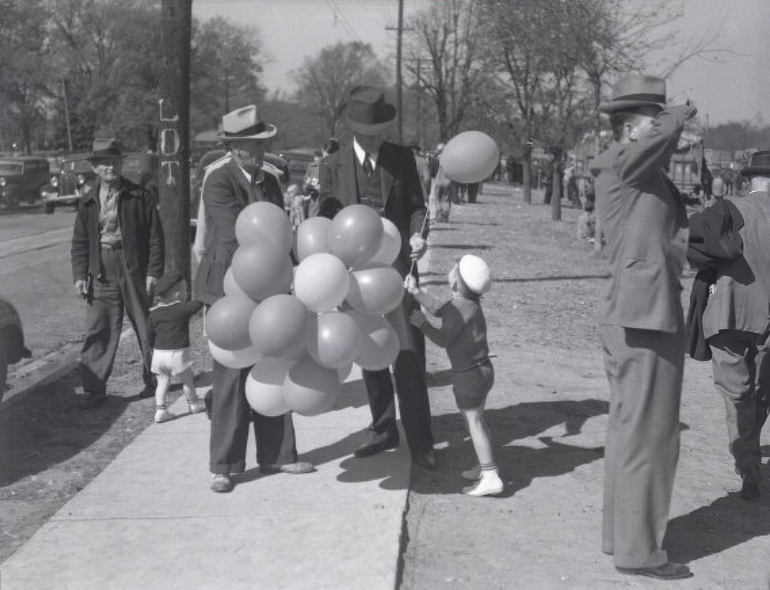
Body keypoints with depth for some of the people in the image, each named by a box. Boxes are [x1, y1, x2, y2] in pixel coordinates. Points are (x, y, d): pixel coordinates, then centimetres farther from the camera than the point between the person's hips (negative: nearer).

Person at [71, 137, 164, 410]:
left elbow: (155, 236, -2)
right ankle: (94, 389, 6)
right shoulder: (88, 201, 7)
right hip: (101, 274, 2)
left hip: (135, 271, -2)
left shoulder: (139, 196, -2)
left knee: (146, 326, 8)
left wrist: (153, 272, -7)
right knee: (98, 331, 0)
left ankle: (154, 379, 25)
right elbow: (80, 242, 11)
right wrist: (79, 275, 2)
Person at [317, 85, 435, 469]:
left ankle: (419, 442, 1)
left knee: (409, 357, -7)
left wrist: (418, 235, -12)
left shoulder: (402, 158, 5)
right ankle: (383, 430, 25)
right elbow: (326, 219, 4)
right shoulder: (332, 166, 5)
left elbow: (416, 205, 8)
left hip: (398, 267, -1)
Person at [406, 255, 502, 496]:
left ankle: (491, 478, -4)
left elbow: (443, 339, -17)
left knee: (474, 421, -5)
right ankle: (485, 466, 30)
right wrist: (416, 292, 14)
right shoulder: (468, 302, 5)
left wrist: (421, 322, -8)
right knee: (475, 419, 20)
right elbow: (439, 310, 16)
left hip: (469, 374, -10)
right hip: (481, 369, 10)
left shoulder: (460, 308, -23)